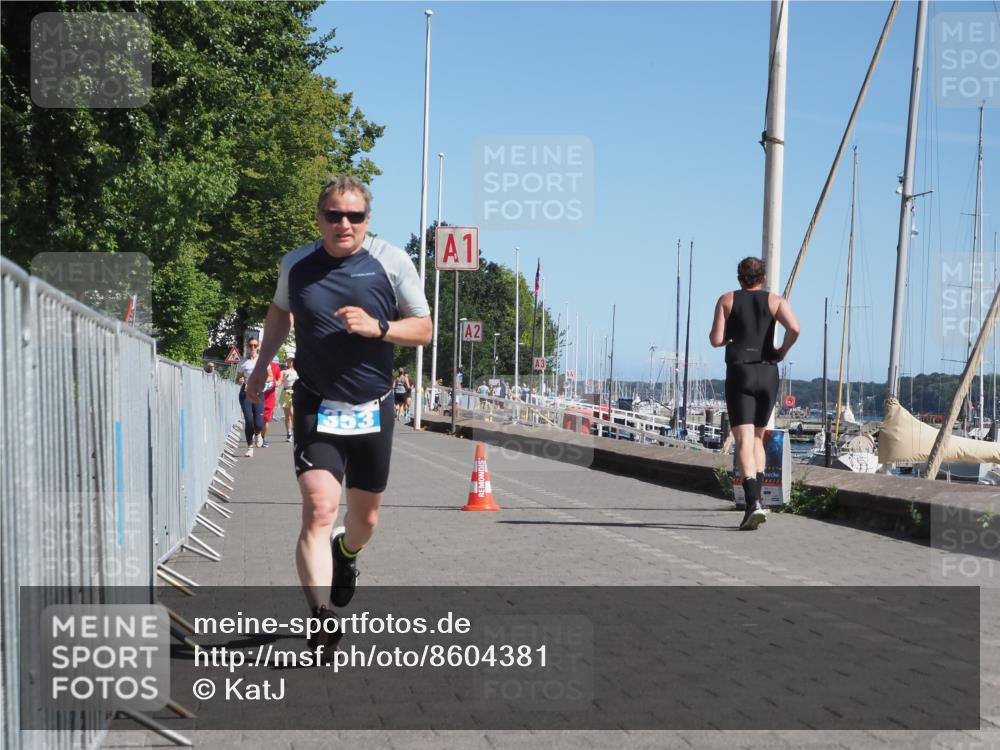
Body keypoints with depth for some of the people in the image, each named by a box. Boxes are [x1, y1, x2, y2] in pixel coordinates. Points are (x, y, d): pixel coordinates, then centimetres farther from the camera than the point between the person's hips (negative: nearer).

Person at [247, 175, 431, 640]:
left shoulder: (392, 262, -6)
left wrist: (377, 327, -19)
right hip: (316, 407, -1)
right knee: (319, 510, -20)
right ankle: (322, 618, -22)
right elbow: (279, 311, 21)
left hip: (373, 409, 1)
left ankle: (346, 553, 52)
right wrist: (261, 366, 21)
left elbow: (424, 329, -2)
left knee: (365, 517, 16)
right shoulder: (296, 265, -1)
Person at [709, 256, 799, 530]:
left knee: (744, 440, -9)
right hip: (768, 373, 2)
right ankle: (756, 499, 12)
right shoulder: (776, 300, 7)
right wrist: (782, 351, 5)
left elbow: (716, 339, -2)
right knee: (758, 438, 18)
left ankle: (753, 502, -25)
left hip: (739, 374, -2)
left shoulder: (727, 300, 6)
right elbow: (794, 328, -12)